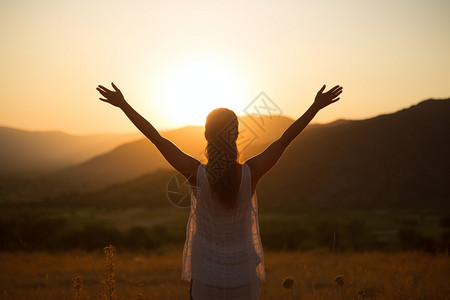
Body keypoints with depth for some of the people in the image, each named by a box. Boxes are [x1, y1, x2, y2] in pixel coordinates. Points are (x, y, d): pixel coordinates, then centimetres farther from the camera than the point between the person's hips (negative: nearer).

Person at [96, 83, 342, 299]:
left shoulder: (196, 173, -18)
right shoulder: (250, 173, -16)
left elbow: (156, 137, -12)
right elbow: (286, 139, -8)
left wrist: (123, 104, -4)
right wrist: (317, 106, 1)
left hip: (206, 279, 0)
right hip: (242, 280, 1)